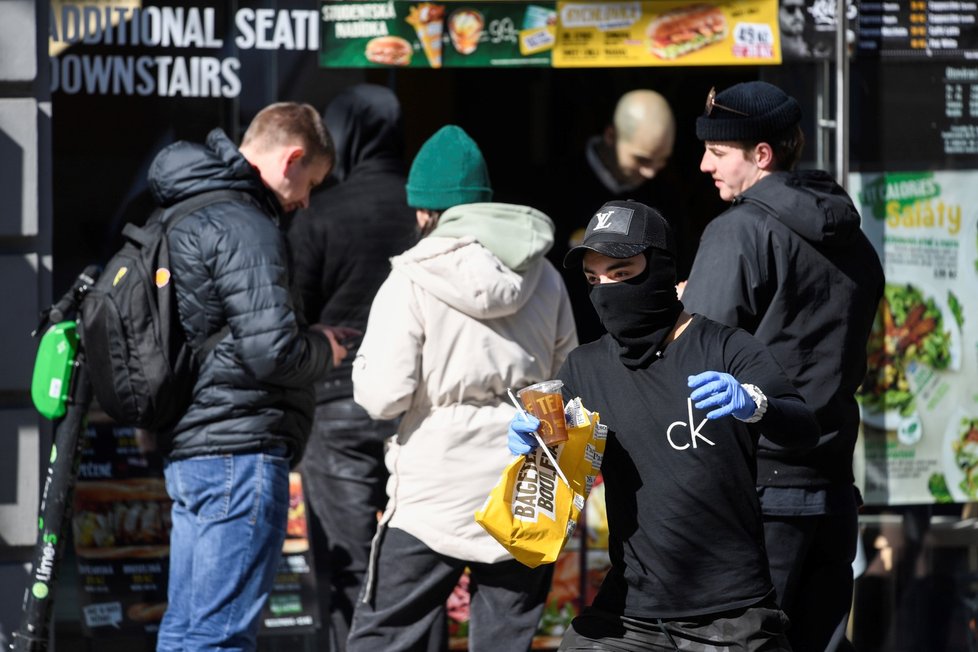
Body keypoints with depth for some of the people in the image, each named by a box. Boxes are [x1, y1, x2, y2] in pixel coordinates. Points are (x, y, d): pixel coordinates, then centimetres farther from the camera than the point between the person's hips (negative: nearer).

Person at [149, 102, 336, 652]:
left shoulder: (184, 218, 18)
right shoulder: (245, 227, -13)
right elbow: (271, 349, -21)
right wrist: (324, 349, 0)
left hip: (189, 450, 10)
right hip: (241, 448, -10)